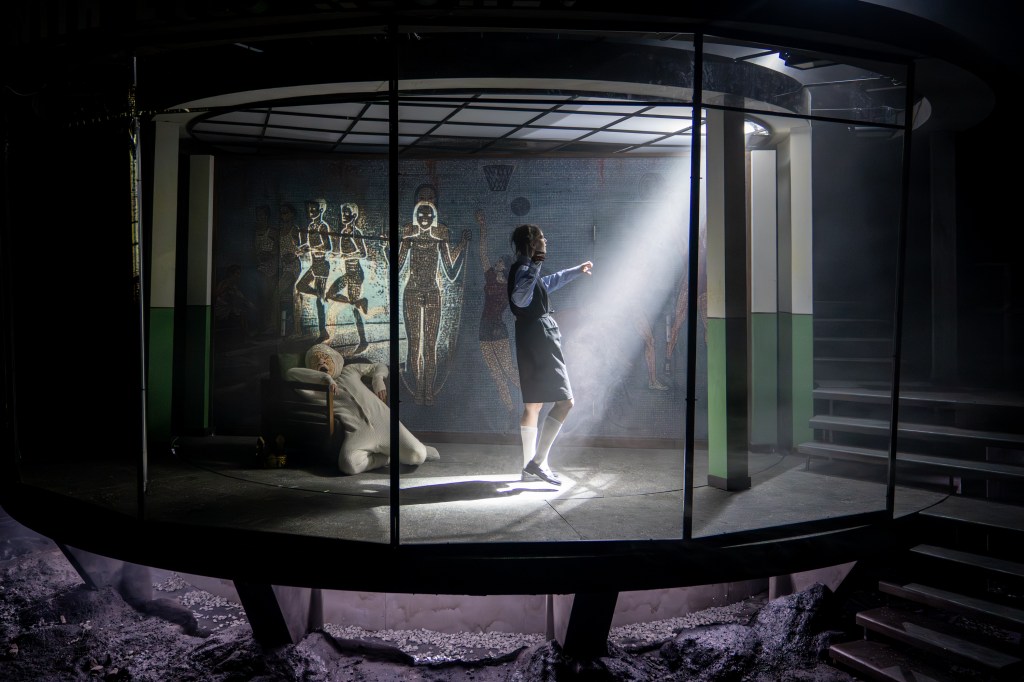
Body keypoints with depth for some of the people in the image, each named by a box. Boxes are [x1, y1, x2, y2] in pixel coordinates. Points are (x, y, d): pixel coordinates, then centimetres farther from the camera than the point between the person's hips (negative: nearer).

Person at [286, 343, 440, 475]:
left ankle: (422, 450, 18)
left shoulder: (350, 371, 29)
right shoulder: (315, 390, 17)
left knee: (417, 456, -21)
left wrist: (378, 379, 17)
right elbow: (290, 374, 0)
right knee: (349, 465, -36)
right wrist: (324, 377, -7)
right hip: (357, 432, -2)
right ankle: (387, 456, -6)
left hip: (381, 420, 2)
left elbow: (380, 367, 41)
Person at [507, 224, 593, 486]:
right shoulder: (524, 268, -11)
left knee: (533, 405, 11)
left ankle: (530, 468, 15)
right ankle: (537, 461, -13)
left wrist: (576, 271, 51)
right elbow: (519, 299, -31)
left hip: (530, 341, 11)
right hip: (539, 338, -11)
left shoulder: (527, 268, 19)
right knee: (565, 401, -11)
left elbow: (548, 282, 40)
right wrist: (534, 267, -37)